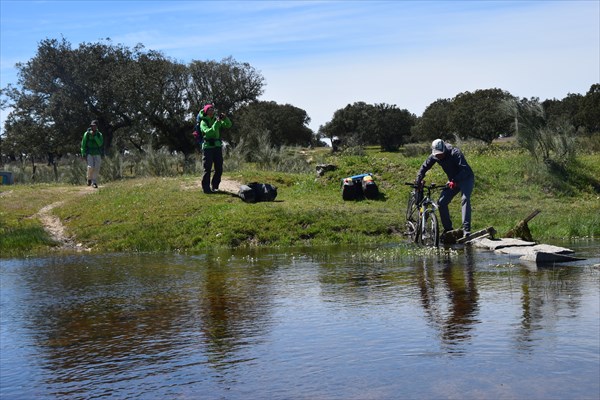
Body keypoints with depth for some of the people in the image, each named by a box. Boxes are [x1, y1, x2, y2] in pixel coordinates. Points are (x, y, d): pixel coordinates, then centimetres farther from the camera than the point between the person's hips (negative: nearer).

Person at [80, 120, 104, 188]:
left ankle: (94, 182, 3)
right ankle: (89, 178, 10)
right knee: (90, 167, -17)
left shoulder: (99, 134, 4)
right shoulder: (87, 134, 1)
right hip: (89, 153, -2)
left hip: (97, 154, 2)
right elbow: (83, 144, 3)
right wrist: (83, 154, -4)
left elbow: (100, 144, -10)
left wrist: (95, 136, -16)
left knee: (96, 168, -5)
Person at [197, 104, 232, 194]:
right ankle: (206, 188, 1)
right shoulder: (203, 122, -6)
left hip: (217, 146, 6)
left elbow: (228, 125, 4)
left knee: (219, 169, 7)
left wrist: (225, 118, -15)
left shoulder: (216, 119, 10)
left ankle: (214, 187, 19)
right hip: (207, 146, -6)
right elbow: (208, 132, -24)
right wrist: (217, 122, -29)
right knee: (207, 169, -5)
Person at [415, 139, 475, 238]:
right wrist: (418, 180, -12)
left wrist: (454, 181, -47)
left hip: (466, 179, -6)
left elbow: (465, 169, -35)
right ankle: (448, 229, 10)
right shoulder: (434, 156, -10)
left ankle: (466, 229, -33)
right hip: (453, 181, 6)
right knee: (441, 203, -4)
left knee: (465, 199, -28)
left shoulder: (455, 153, -28)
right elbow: (424, 167, 3)